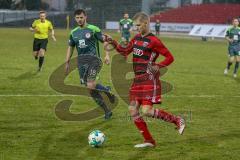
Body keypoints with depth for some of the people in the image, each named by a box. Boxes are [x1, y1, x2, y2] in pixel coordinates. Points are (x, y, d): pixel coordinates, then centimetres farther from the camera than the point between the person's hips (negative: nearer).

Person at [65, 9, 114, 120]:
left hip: (93, 59, -5)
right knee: (91, 90, 2)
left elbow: (105, 41, -1)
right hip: (81, 62, 5)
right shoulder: (73, 33, 13)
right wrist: (67, 62, 18)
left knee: (90, 85, -23)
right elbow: (70, 47, 22)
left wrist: (107, 55, -13)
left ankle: (108, 90, 8)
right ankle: (107, 111, 13)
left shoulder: (93, 29, -2)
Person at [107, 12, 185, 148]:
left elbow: (170, 57, -8)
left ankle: (177, 120, 0)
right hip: (138, 79, 8)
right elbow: (125, 51, 19)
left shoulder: (153, 41, -11)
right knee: (133, 109, 3)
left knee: (147, 111, -17)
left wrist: (158, 66, -21)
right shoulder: (137, 38, 12)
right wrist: (114, 43, 4)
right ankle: (149, 141, 10)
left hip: (149, 80, -8)